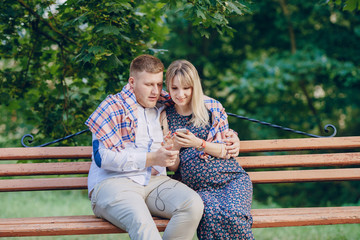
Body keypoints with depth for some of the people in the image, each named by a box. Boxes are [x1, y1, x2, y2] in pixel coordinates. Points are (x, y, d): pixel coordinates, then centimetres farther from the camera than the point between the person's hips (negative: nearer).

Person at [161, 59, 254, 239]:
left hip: (231, 177, 0)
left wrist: (198, 143, -12)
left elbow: (228, 150, 4)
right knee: (211, 214, -35)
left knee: (233, 214, -33)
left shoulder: (212, 108, 7)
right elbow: (172, 166, 12)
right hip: (200, 188, 0)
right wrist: (175, 146, -10)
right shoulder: (165, 118, 11)